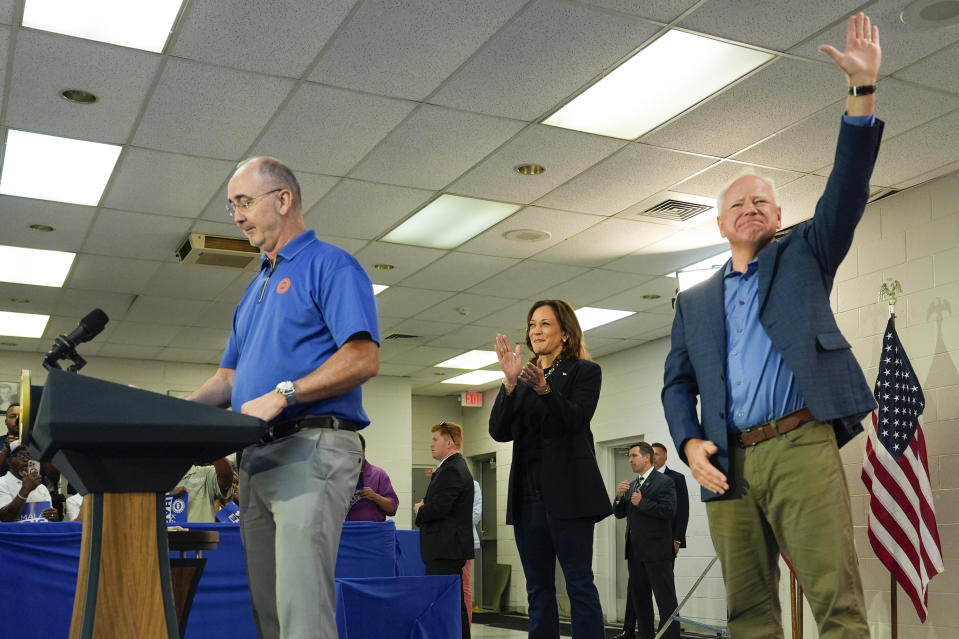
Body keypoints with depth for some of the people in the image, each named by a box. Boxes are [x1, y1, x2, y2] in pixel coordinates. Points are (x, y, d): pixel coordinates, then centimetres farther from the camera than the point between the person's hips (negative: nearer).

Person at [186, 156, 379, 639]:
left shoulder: (329, 265, -1)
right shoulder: (256, 287, 25)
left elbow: (363, 359, -14)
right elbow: (230, 377, 24)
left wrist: (282, 394, -20)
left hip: (312, 448, -9)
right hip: (255, 456, 9)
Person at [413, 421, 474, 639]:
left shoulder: (452, 470, -15)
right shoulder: (455, 467, 19)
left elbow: (438, 508, -24)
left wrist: (419, 511, -6)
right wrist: (424, 505, 3)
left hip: (445, 549, -11)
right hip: (449, 547, 11)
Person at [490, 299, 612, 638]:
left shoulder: (584, 371, 4)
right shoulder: (523, 379, 16)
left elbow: (576, 421, -12)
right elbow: (499, 431, 4)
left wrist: (544, 388, -28)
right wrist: (510, 382, -10)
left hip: (567, 491, -5)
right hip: (527, 492, 5)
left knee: (579, 583, -5)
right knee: (538, 588, 8)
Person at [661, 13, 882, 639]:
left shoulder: (802, 258, 15)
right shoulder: (694, 303, 21)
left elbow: (846, 188, 1)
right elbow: (677, 383, 16)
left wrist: (864, 91, -9)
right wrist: (689, 443, -3)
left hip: (799, 444, -3)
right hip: (728, 462, 3)